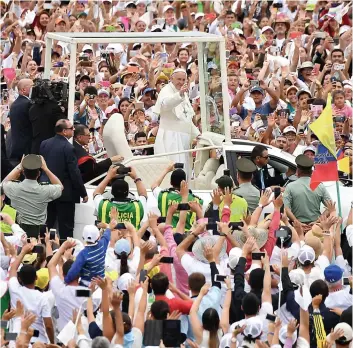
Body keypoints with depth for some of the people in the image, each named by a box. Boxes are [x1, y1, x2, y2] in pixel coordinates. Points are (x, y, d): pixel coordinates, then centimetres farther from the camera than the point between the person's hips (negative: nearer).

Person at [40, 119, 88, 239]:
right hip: (65, 193, -6)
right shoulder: (68, 148, -18)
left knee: (46, 225, 15)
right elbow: (75, 173, -16)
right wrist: (83, 193, -7)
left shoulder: (44, 144, 1)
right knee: (66, 228, 2)